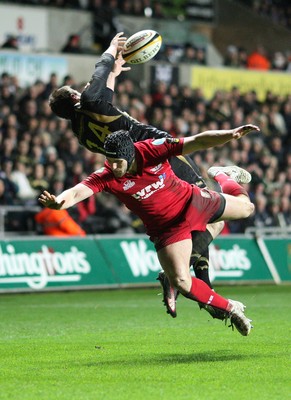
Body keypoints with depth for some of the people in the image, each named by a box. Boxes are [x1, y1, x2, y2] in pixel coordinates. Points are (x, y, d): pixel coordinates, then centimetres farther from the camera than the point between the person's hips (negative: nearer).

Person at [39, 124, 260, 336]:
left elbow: (198, 141, -28)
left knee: (246, 207, 20)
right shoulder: (106, 177, -27)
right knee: (181, 281, -16)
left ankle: (221, 176, 54)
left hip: (192, 200, 1)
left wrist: (230, 134, -40)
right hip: (168, 228, -1)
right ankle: (231, 309, 8)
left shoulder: (151, 150, -27)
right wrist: (58, 201, -62)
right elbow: (76, 192, -39)